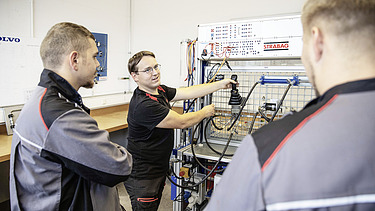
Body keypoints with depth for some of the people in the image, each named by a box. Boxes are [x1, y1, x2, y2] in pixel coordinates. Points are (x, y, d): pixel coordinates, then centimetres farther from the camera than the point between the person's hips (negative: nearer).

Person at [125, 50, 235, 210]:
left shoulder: (159, 90, 3)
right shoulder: (143, 105, -28)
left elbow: (188, 92, 2)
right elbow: (182, 122, -22)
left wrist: (220, 84, 1)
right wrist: (205, 112, -6)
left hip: (159, 170, 9)